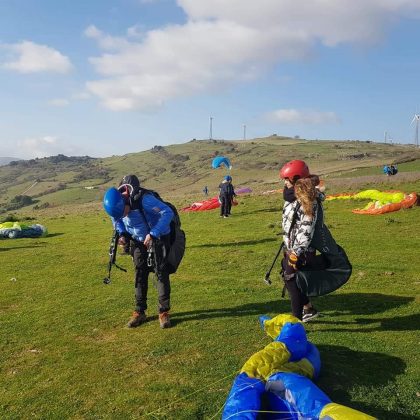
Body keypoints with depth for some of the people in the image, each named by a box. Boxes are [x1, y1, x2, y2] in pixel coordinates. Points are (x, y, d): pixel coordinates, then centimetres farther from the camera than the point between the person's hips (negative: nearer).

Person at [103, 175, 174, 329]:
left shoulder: (145, 200, -34)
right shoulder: (117, 204, -14)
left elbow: (168, 213, -34)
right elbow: (115, 218, 10)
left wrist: (153, 234, -35)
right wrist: (122, 233, -6)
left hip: (158, 239, -5)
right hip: (138, 241, 5)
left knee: (161, 274, -5)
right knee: (139, 276, 5)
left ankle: (164, 312, 3)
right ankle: (139, 312, 14)